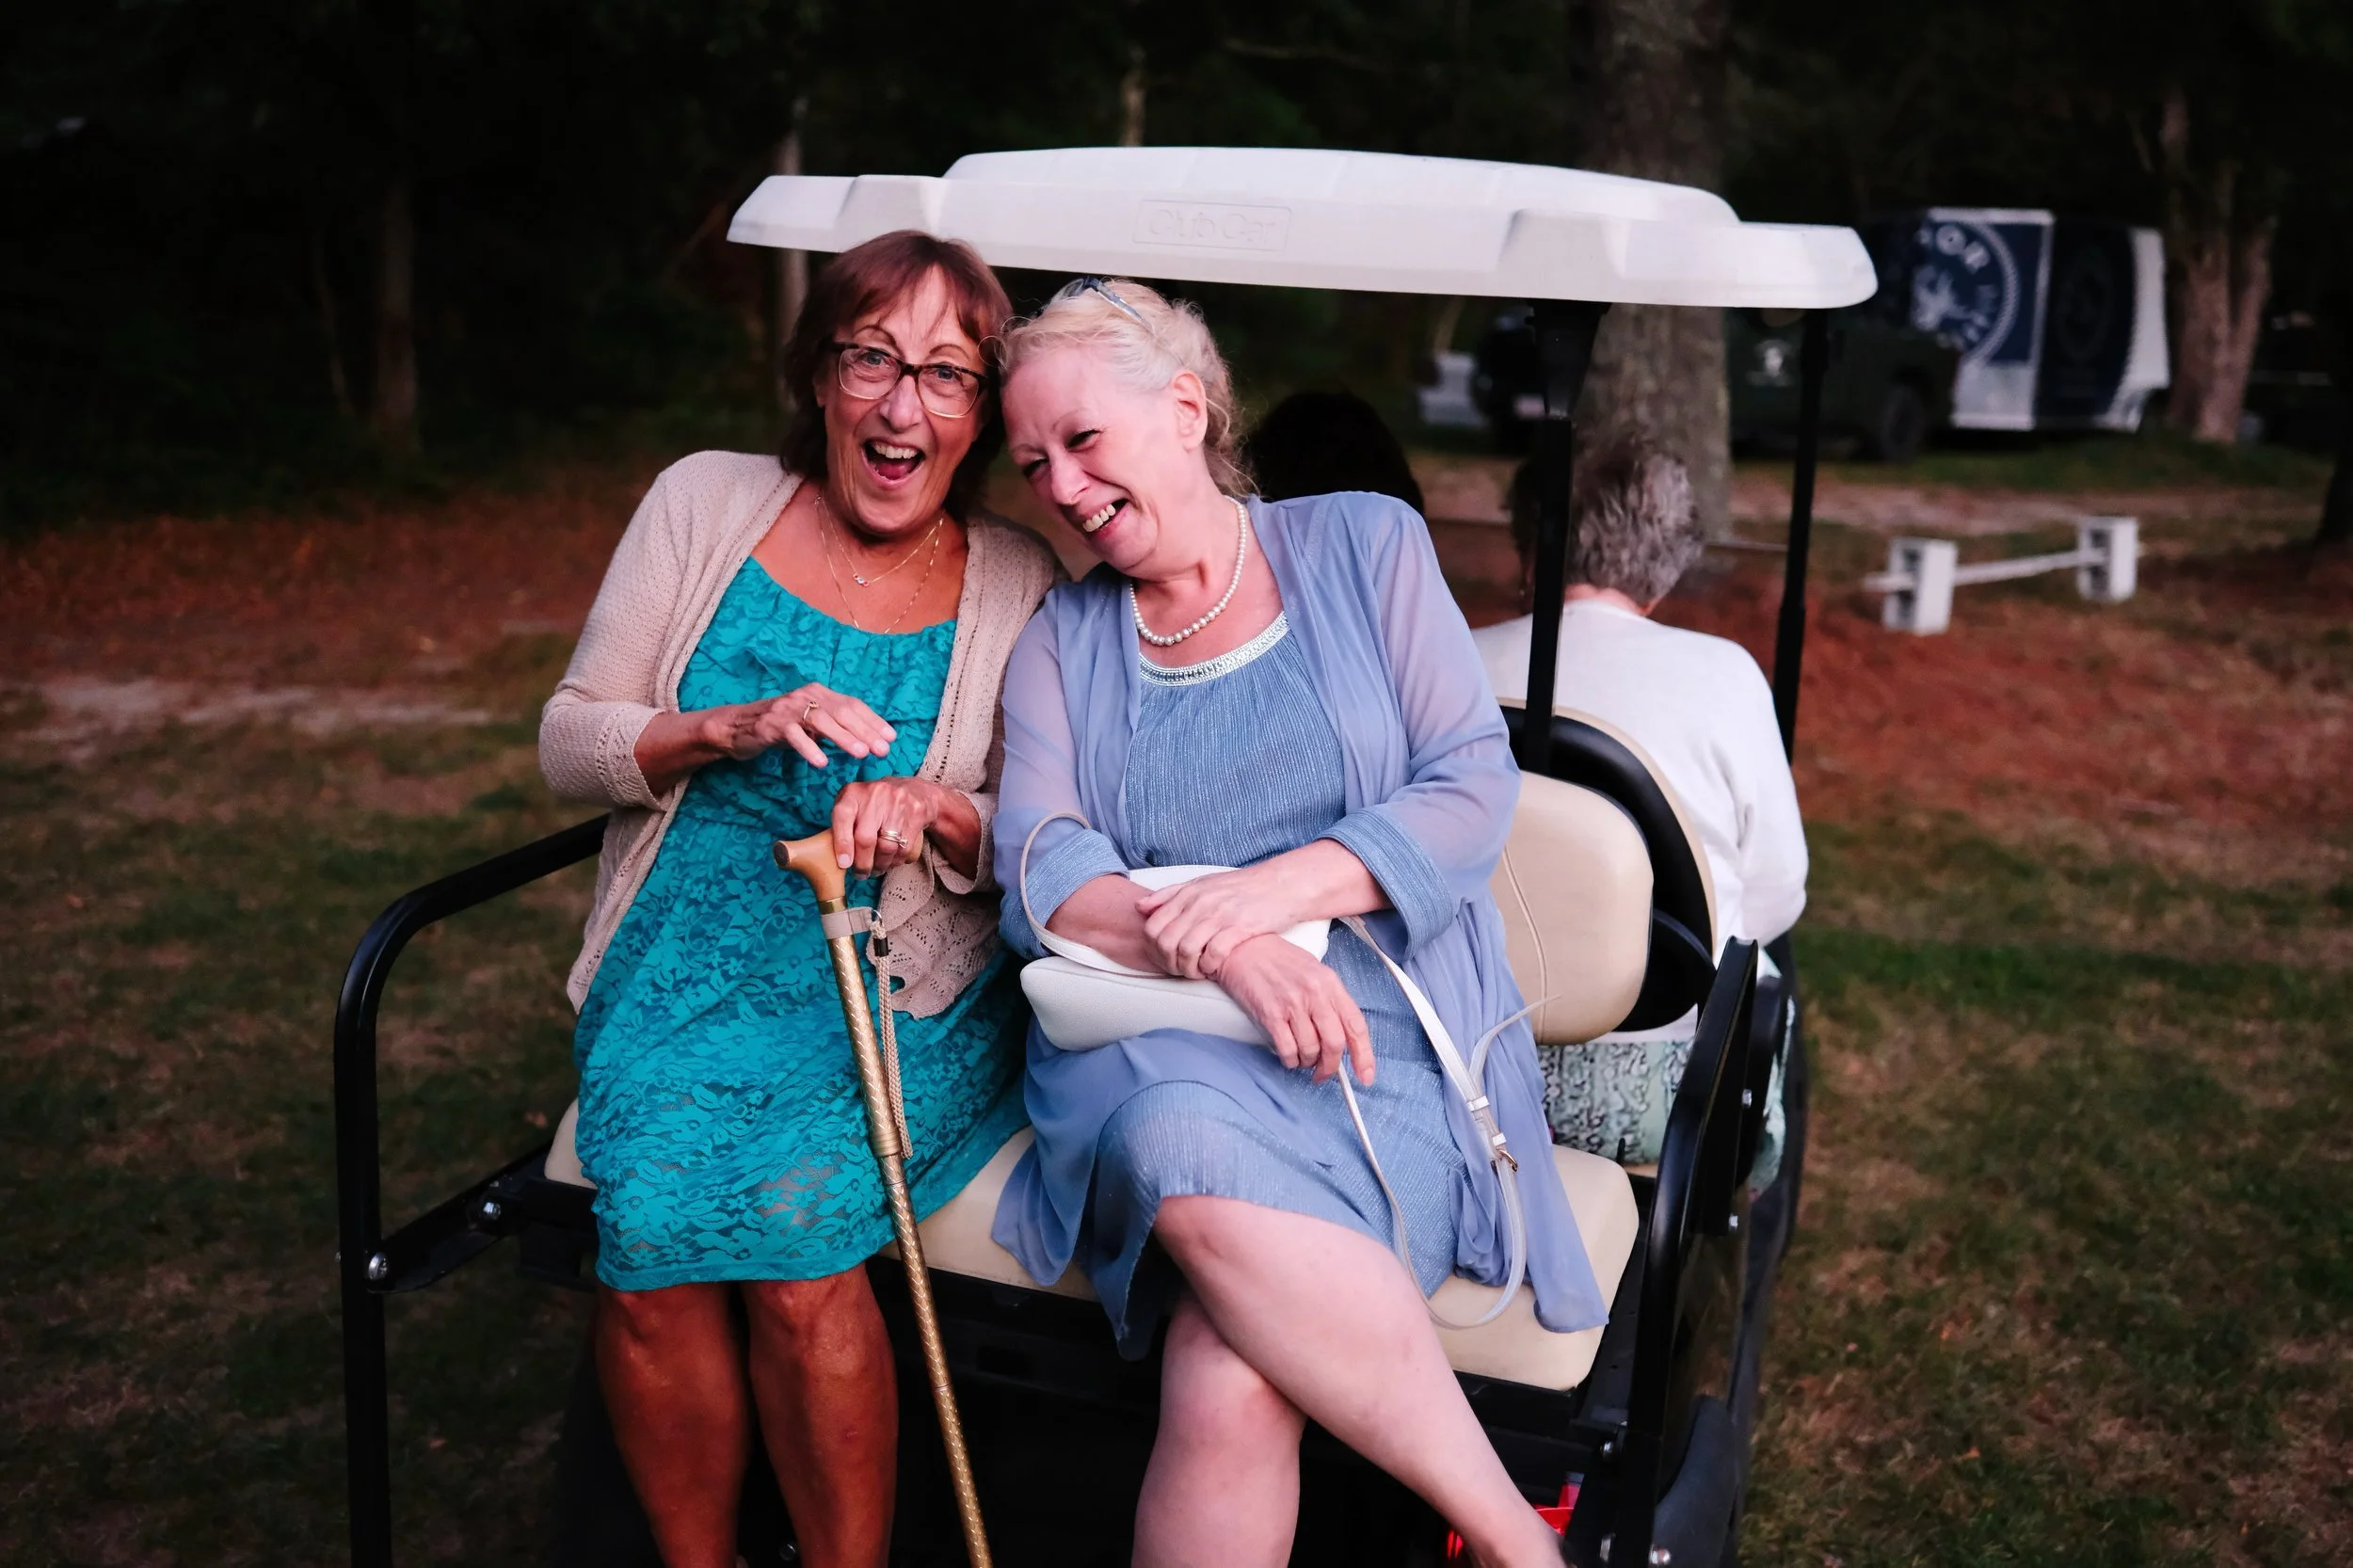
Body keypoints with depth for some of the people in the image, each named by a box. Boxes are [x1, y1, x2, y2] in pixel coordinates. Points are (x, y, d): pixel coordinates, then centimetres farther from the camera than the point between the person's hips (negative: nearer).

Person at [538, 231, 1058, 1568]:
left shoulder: (1020, 586, 1)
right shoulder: (706, 504, 4)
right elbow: (569, 741, 6)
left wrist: (934, 810, -18)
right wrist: (730, 728, -14)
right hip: (689, 959, 2)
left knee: (791, 1225, -27)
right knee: (650, 1225, -24)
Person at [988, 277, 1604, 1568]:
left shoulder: (1365, 544, 9)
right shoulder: (1061, 638, 14)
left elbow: (1474, 787, 0)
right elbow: (1037, 869, 0)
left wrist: (1287, 884, -17)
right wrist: (1219, 948, -20)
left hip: (1381, 1035, -2)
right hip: (1151, 1041, 2)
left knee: (1233, 1386, -31)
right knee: (1189, 1154, -36)